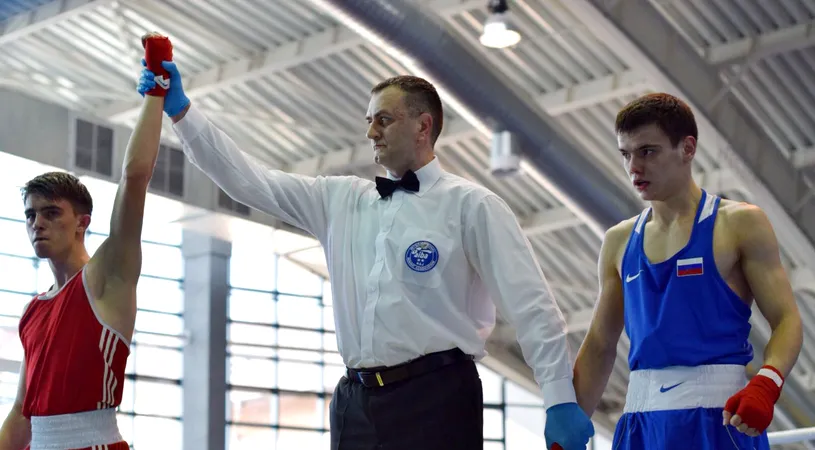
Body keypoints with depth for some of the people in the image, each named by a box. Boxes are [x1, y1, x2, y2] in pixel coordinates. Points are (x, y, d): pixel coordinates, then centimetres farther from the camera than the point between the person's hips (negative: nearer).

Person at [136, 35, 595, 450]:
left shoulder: (471, 205, 0)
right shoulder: (341, 200, 16)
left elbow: (531, 305, -6)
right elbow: (248, 180, 14)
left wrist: (561, 399, -13)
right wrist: (180, 110, 6)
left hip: (436, 399, -5)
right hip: (357, 400, 5)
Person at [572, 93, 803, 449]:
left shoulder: (740, 224, 0)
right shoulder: (619, 242, 14)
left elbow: (787, 320, -6)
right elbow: (599, 346, 17)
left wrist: (766, 384, -24)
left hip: (718, 415, -4)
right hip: (642, 417, 4)